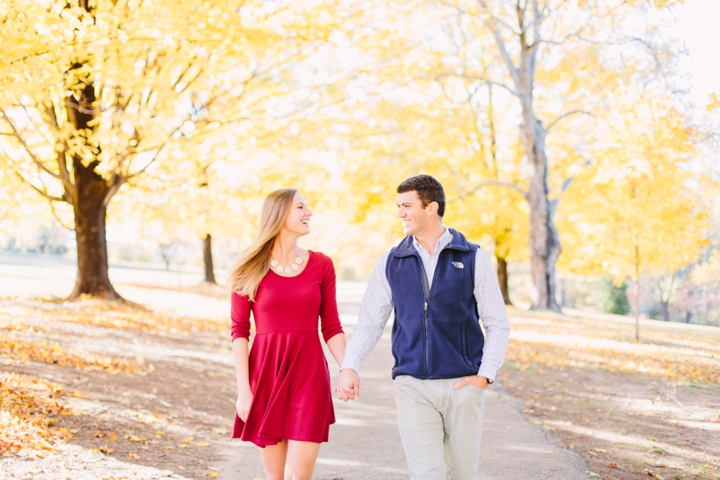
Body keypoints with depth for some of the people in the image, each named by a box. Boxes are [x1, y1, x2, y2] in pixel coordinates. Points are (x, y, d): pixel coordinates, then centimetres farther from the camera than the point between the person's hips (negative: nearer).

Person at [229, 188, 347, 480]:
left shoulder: (321, 265, 5)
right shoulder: (250, 269, -1)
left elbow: (331, 328, 7)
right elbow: (239, 330, -1)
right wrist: (243, 389, -9)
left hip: (309, 375, 1)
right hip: (266, 375, -1)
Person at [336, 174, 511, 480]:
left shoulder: (473, 259, 1)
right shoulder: (391, 264, 6)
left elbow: (498, 324, 3)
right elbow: (369, 323, 5)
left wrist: (485, 375, -6)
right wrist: (349, 367, -10)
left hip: (463, 385, 0)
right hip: (413, 386, 0)